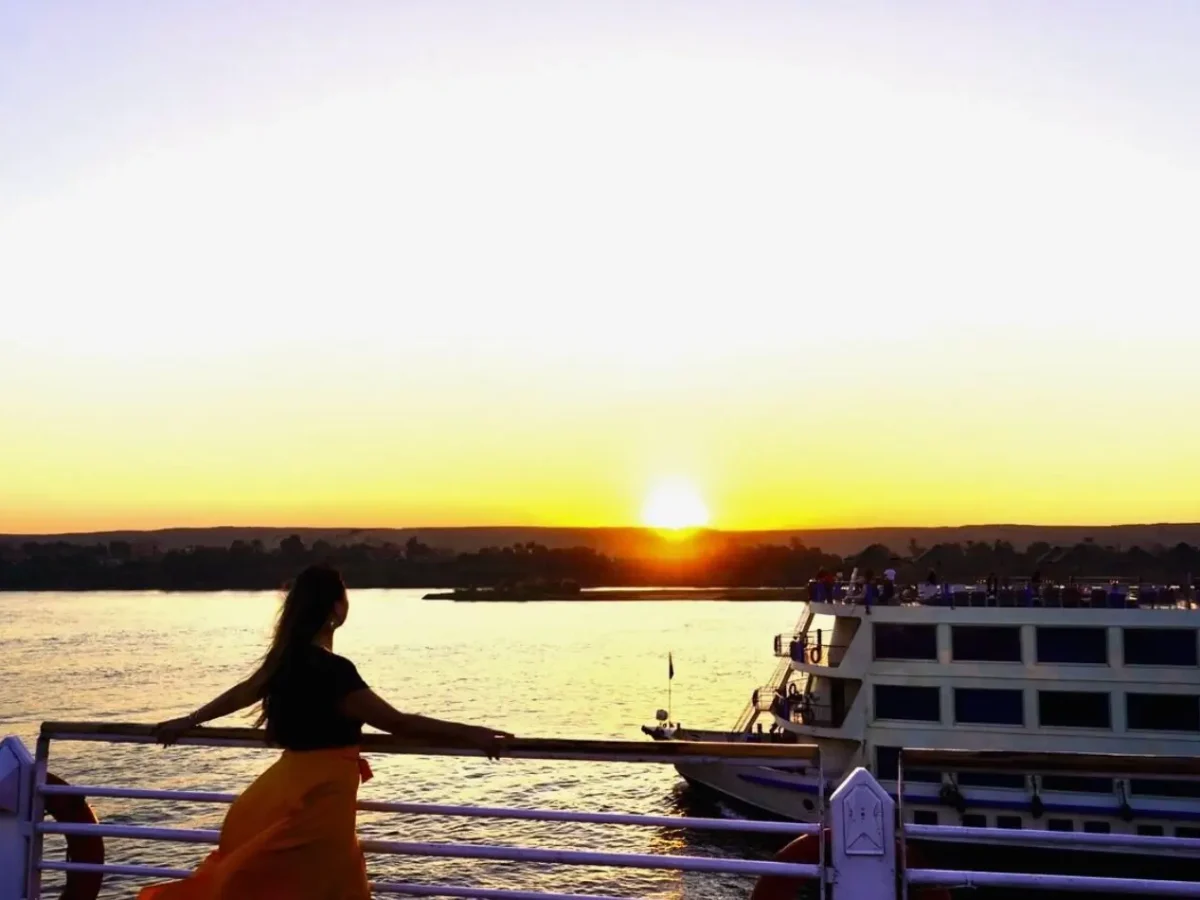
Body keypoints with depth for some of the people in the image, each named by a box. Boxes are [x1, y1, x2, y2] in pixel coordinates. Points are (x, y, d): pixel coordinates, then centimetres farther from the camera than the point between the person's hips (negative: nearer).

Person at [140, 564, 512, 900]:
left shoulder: (286, 659, 6)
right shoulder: (331, 670, -21)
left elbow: (238, 695, 23)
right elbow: (397, 722, -23)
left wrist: (186, 722, 41)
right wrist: (470, 734, -19)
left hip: (289, 790, 9)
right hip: (317, 798, -9)